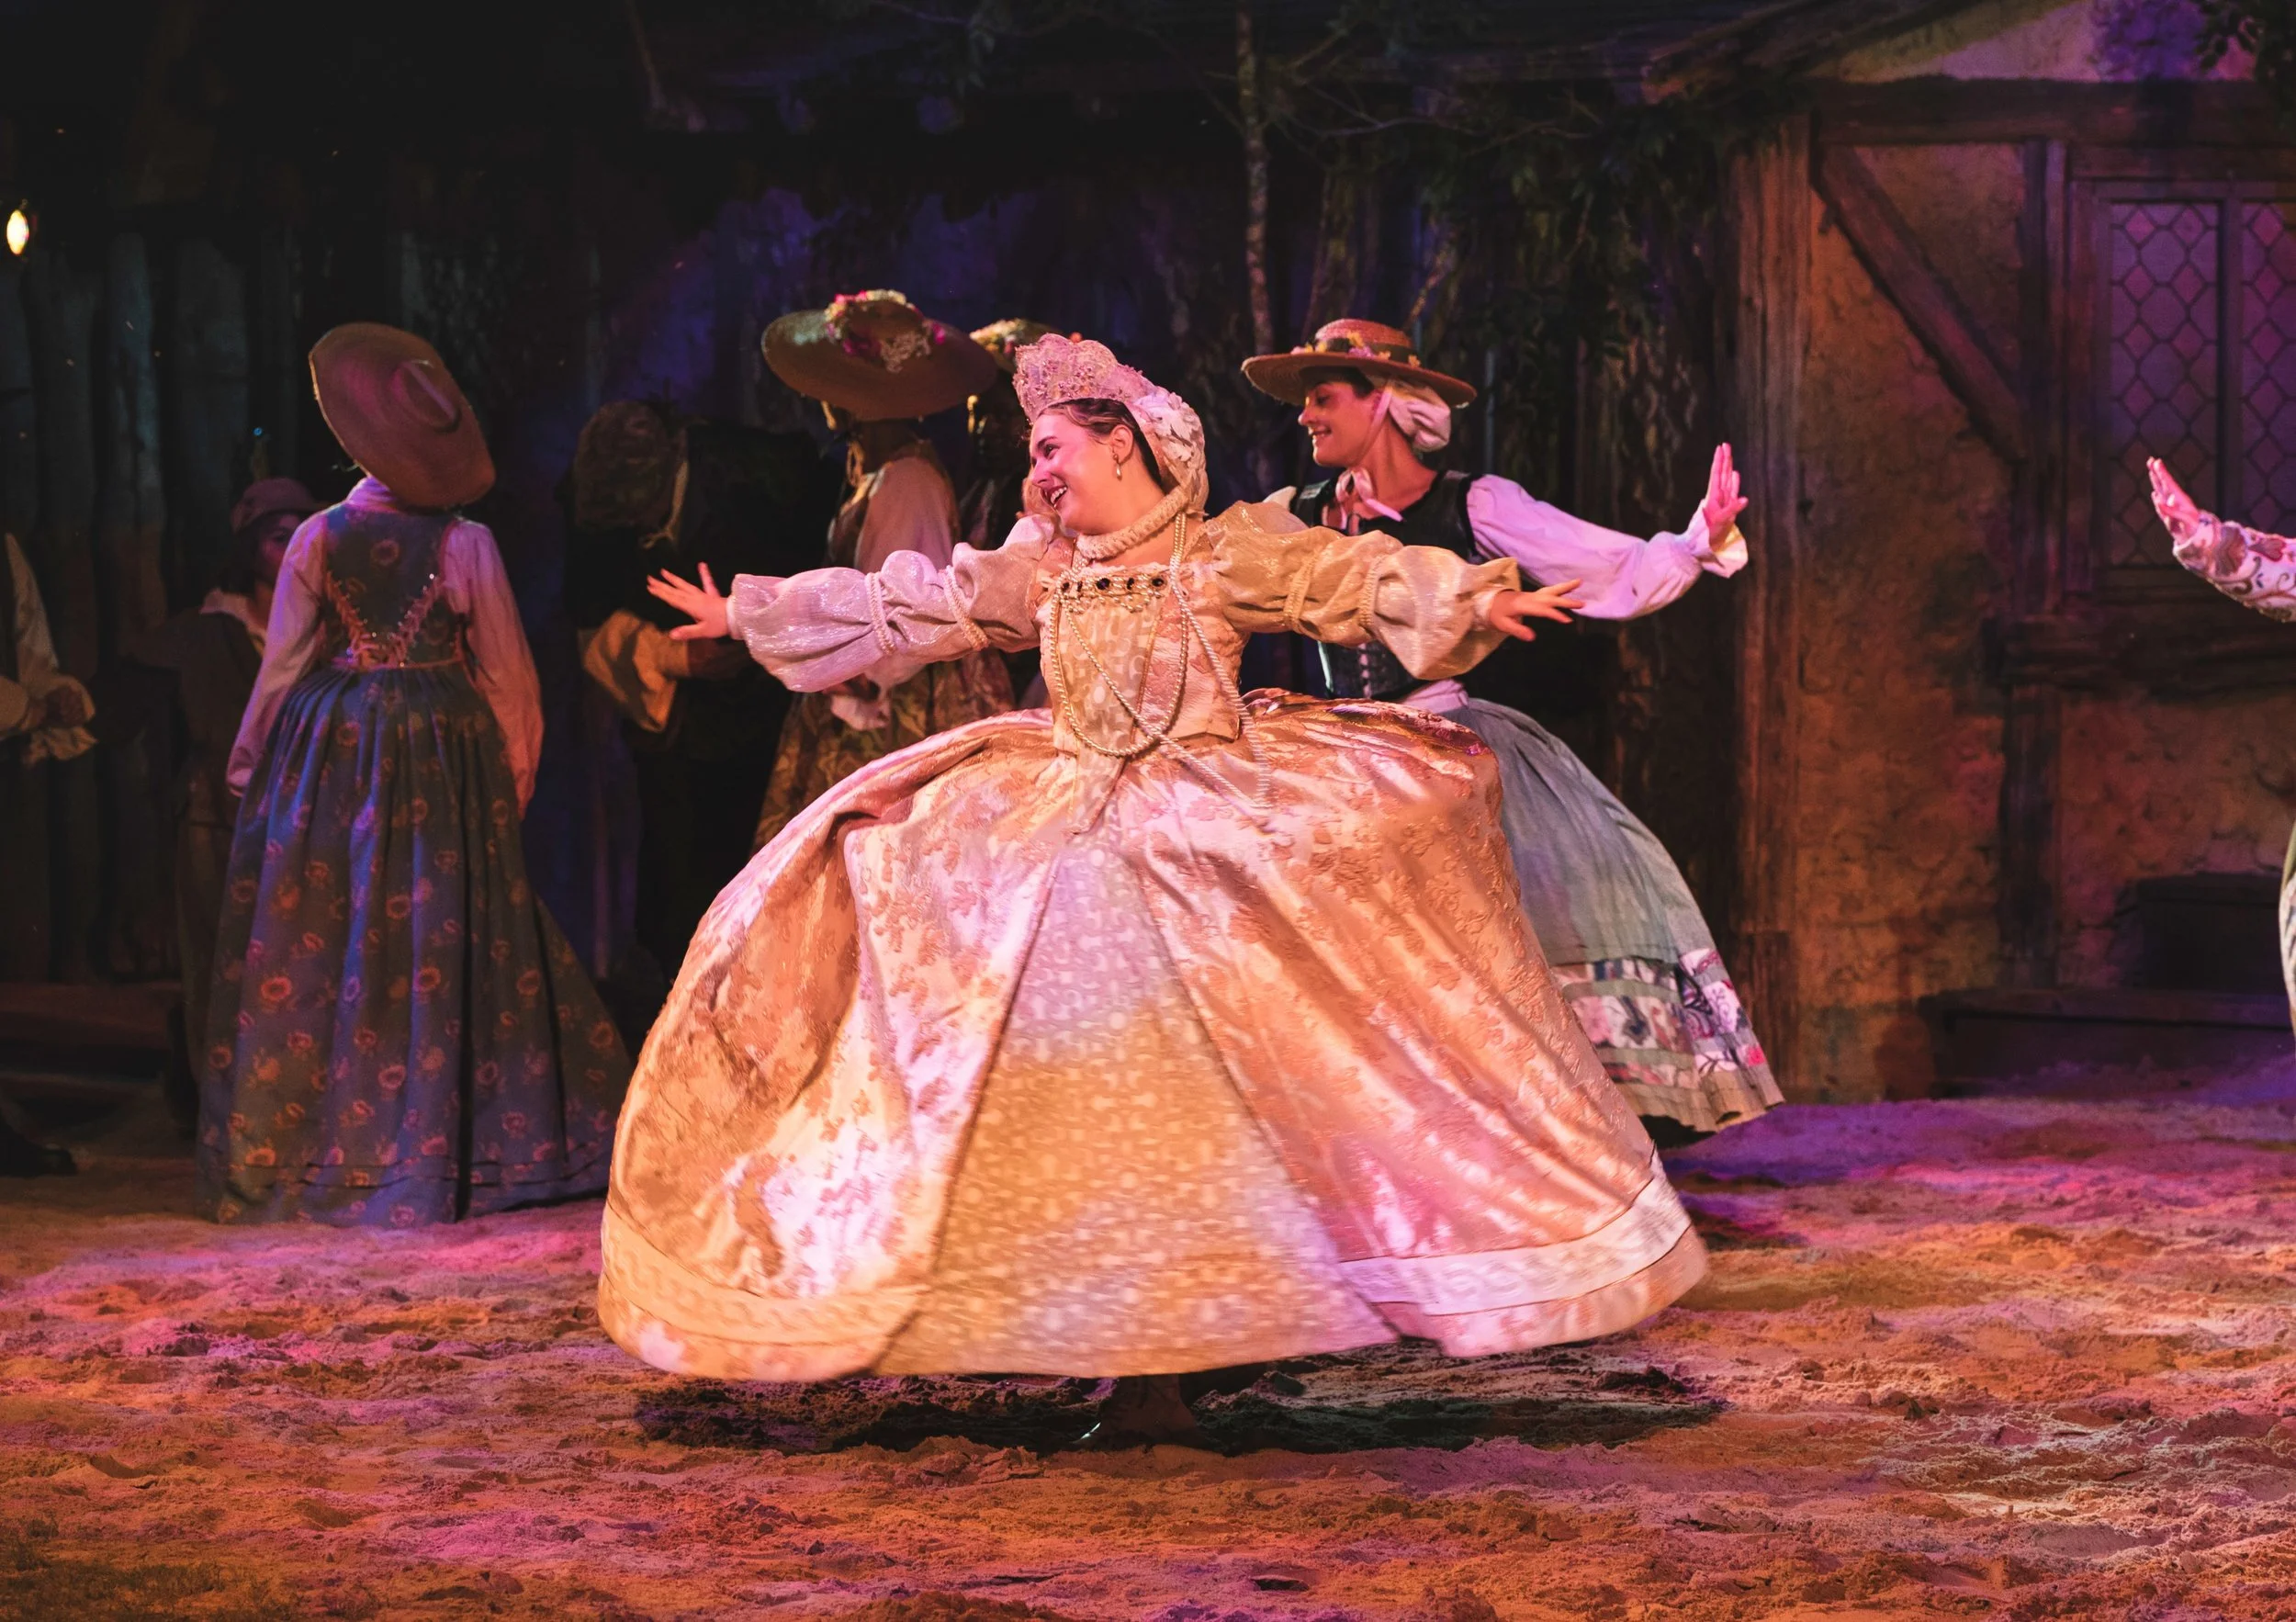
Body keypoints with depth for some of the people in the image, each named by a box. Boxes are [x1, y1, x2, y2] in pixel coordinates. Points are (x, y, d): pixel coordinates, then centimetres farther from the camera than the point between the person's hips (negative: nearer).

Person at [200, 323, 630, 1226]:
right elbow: (507, 674, -1)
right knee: (436, 945, 5)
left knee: (318, 944, 6)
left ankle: (294, 1152, 10)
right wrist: (516, 776, 12)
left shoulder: (318, 538, -5)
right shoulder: (465, 543, -6)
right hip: (443, 761, 0)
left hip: (331, 757, 1)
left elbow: (281, 665, 1)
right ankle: (429, 1153, 8)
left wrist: (248, 764, 13)